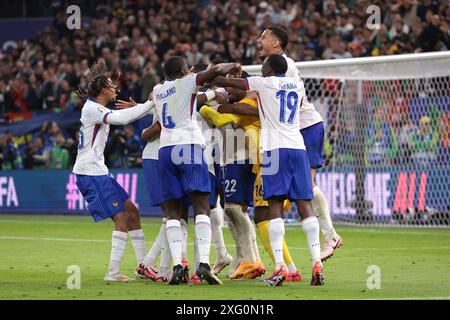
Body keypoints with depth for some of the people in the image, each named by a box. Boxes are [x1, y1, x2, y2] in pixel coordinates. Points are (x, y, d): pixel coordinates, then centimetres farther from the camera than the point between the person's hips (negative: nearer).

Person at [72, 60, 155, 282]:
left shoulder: (97, 109, 16)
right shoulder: (91, 109, -14)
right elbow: (121, 119, -29)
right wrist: (150, 103, -25)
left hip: (98, 172, 10)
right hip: (90, 173, -10)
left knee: (131, 211, 12)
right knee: (121, 217, -11)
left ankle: (143, 264, 16)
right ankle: (113, 272, -12)